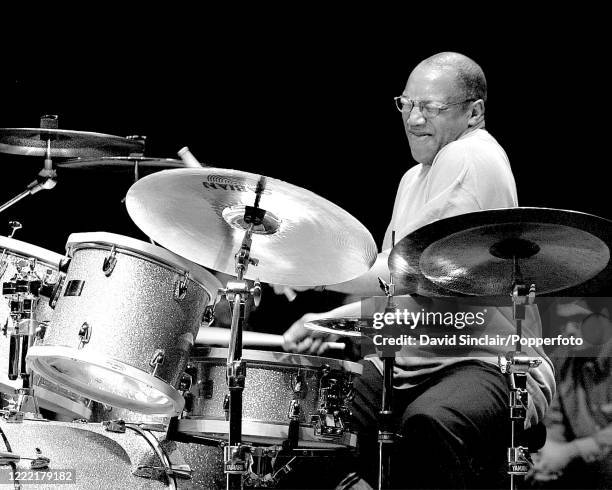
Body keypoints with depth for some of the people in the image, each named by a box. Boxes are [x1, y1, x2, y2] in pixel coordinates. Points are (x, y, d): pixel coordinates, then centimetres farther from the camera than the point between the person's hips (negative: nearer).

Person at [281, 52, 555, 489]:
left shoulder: (473, 158, -11)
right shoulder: (415, 177, 21)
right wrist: (330, 321, 2)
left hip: (487, 362, -9)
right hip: (409, 364, 9)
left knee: (428, 424, -39)